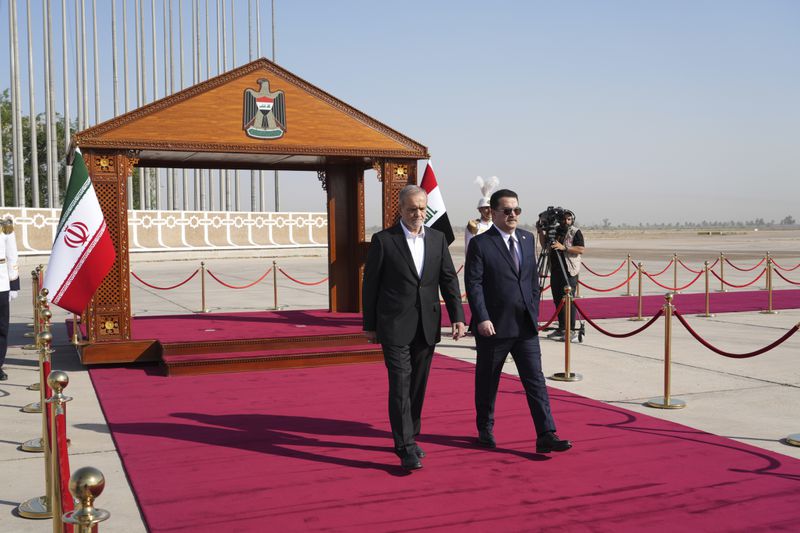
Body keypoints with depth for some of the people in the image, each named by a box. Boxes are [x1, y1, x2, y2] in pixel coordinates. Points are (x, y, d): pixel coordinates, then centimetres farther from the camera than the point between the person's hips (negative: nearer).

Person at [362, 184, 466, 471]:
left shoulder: (437, 238, 8)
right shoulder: (383, 240, -4)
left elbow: (449, 279, 7)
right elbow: (370, 284, -1)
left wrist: (457, 316, -3)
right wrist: (369, 325, 0)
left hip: (427, 326, 4)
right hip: (395, 326, -4)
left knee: (418, 385, 12)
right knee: (401, 385, -9)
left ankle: (408, 438, 25)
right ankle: (406, 448, -7)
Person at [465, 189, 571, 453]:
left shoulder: (528, 239, 10)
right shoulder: (480, 244, -8)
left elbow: (534, 278, 15)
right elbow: (473, 284, -12)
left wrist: (534, 311, 9)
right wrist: (482, 319, -19)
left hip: (525, 326, 5)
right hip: (493, 326, -4)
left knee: (535, 380, 0)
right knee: (487, 382, 10)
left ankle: (546, 436, 1)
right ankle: (485, 430, 27)